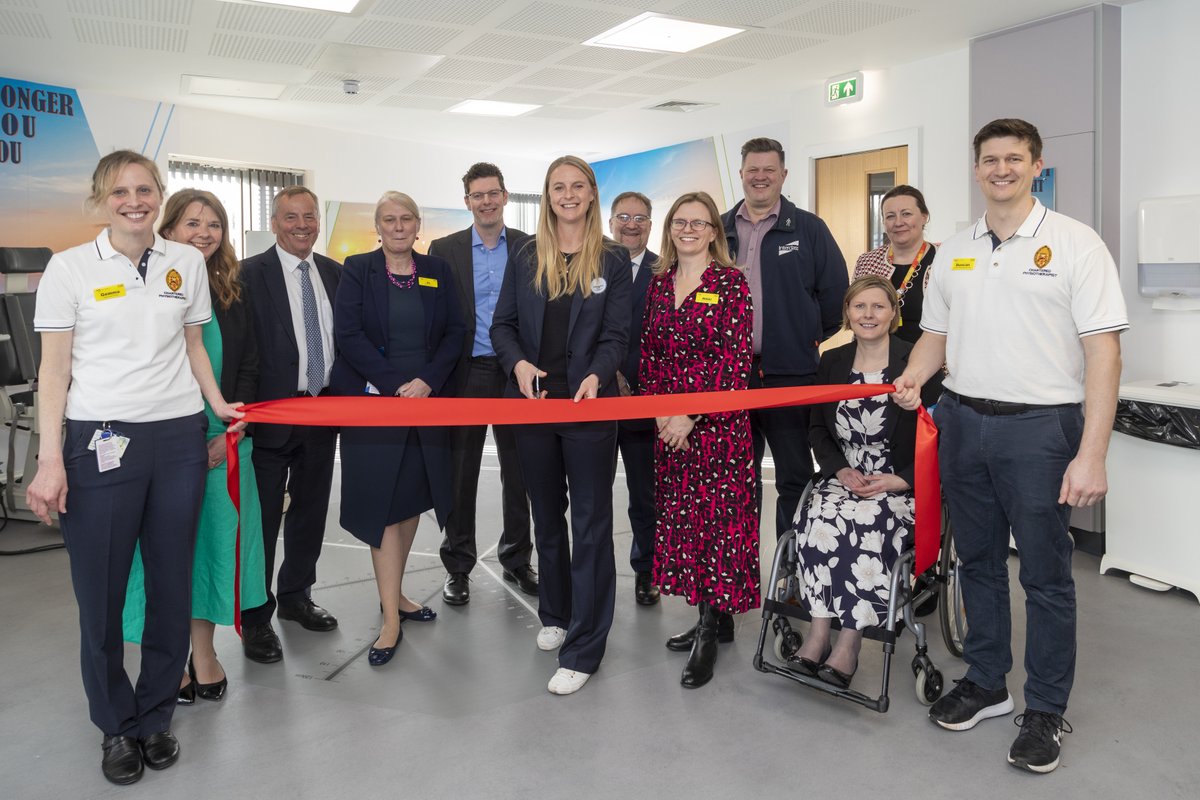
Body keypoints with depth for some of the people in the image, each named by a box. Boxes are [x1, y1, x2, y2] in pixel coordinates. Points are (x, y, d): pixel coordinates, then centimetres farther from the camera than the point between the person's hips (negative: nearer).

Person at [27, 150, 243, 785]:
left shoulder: (187, 262, 9)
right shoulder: (70, 267, 1)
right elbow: (54, 367, -1)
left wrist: (217, 404, 8)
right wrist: (49, 460, -7)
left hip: (179, 439, 3)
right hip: (100, 441, -2)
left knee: (172, 584, 8)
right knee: (101, 592, 2)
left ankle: (156, 716, 27)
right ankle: (117, 726, 23)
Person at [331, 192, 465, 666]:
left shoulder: (437, 271, 9)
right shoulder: (357, 270, 0)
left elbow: (454, 332, 4)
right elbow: (348, 334, -9)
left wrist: (427, 380, -11)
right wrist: (395, 385, -16)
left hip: (426, 399, 4)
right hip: (373, 400, -3)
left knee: (413, 500, 10)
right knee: (384, 506, -4)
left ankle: (394, 595, 26)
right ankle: (391, 620, 2)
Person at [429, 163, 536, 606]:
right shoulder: (444, 250, 2)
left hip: (517, 374, 1)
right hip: (466, 375, -1)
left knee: (518, 472, 10)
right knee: (460, 474, 6)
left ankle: (517, 559, 26)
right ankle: (457, 567, 19)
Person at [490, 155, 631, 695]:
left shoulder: (613, 261, 0)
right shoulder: (526, 258, 7)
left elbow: (615, 335, -4)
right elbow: (503, 325, 7)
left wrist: (596, 376, -23)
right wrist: (518, 364, -13)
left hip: (588, 405, -3)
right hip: (532, 400, 3)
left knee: (591, 522, 0)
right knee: (546, 515, 17)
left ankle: (583, 649, 8)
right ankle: (555, 614, 36)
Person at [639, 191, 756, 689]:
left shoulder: (731, 283, -5)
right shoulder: (659, 282, 11)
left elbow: (734, 359, -11)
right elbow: (649, 351, 11)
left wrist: (691, 416, -15)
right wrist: (659, 411, -2)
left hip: (718, 421, -5)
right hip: (668, 423, 6)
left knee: (716, 516, -4)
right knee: (678, 513, 9)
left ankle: (709, 634, 9)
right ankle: (715, 619, 24)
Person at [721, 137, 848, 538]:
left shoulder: (808, 228, 2)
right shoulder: (719, 230, 9)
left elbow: (835, 292, 2)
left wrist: (815, 341, 4)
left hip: (790, 372, -2)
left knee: (795, 476, 6)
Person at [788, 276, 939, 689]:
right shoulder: (832, 362, 11)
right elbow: (817, 428, 17)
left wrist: (900, 479, -14)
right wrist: (840, 469, 0)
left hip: (901, 485, -3)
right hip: (843, 479, 4)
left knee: (866, 523, -33)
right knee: (820, 517, -28)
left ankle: (848, 643, -24)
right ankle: (819, 633, -24)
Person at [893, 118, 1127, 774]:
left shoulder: (1074, 243, -6)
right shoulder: (953, 252, 10)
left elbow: (1102, 350, -11)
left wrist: (1091, 455, -18)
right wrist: (913, 377, -6)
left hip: (1040, 427, -5)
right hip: (963, 421, 5)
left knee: (1045, 573, 5)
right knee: (978, 561, 15)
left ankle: (1046, 709, 21)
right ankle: (985, 682, 32)